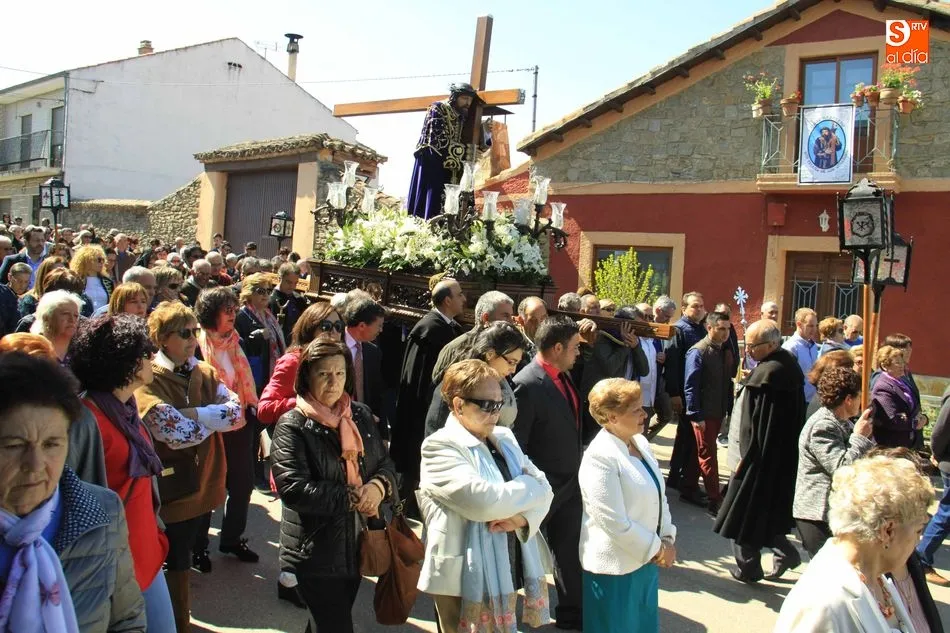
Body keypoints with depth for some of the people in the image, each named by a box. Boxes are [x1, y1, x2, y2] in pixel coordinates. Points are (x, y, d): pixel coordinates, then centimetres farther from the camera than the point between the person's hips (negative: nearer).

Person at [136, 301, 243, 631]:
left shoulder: (205, 373, 6)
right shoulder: (148, 379, -14)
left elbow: (237, 410, -9)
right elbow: (176, 433, -25)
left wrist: (189, 413, -20)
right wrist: (216, 417, -11)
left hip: (201, 483, 6)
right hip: (169, 488, -6)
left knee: (182, 560, 21)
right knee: (174, 564, 8)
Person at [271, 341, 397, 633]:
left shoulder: (361, 415, 5)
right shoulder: (292, 425, -14)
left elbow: (386, 464, 8)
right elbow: (293, 488, -23)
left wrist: (379, 486, -15)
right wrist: (351, 497, -21)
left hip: (357, 544, 6)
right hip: (317, 551, -6)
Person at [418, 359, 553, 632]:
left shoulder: (505, 438, 9)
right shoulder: (440, 447, -14)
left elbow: (544, 488, 5)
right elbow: (483, 501, -26)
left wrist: (523, 517, -16)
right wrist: (529, 487, -9)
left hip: (507, 575, 7)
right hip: (466, 582, -7)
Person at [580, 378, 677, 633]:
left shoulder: (640, 442, 2)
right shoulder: (599, 458, -22)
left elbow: (659, 496, 11)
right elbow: (614, 522, -23)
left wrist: (667, 540, 0)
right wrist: (657, 549, -13)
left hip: (647, 559, 7)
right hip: (615, 567, -7)